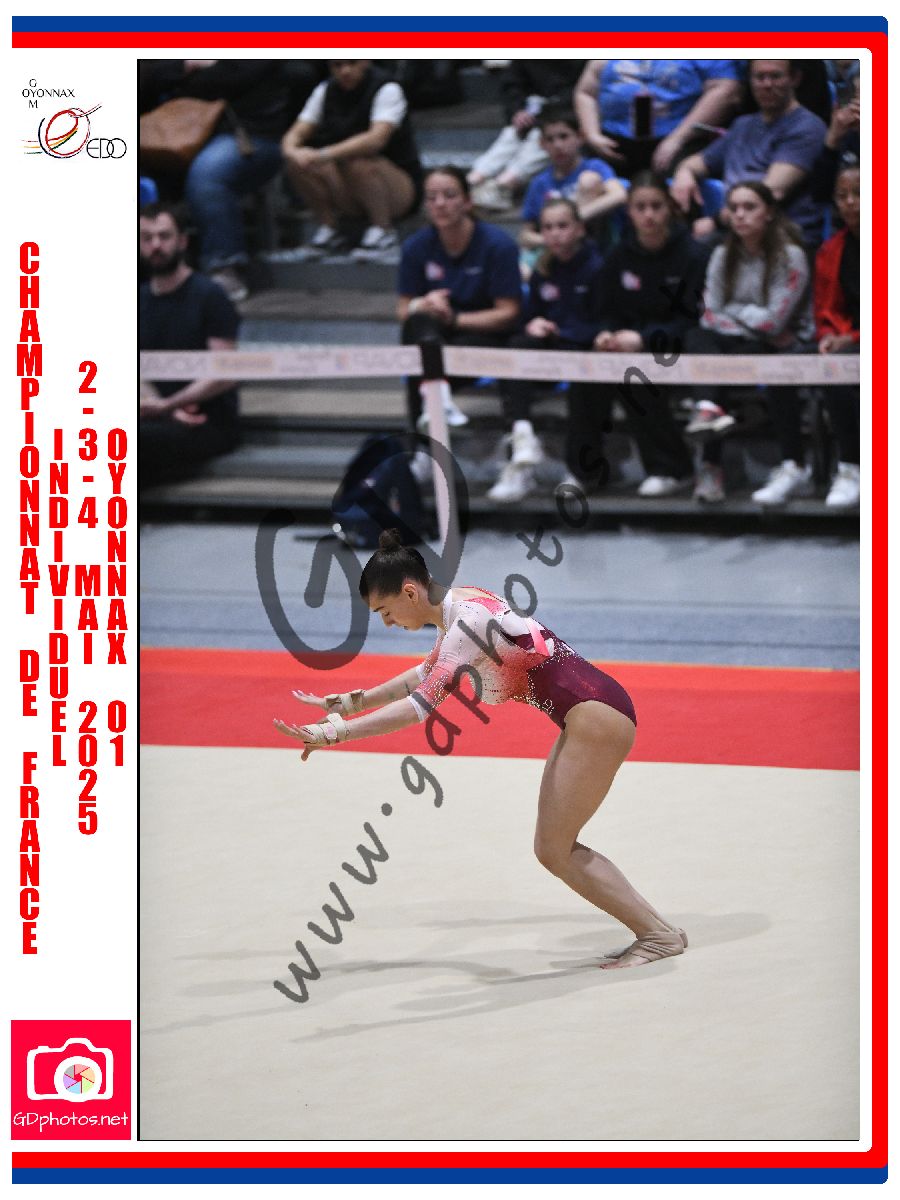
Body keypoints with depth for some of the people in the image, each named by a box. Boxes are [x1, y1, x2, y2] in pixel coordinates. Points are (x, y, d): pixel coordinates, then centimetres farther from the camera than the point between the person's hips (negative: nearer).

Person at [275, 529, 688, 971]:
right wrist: (356, 702, 22)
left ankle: (660, 934, 2)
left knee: (556, 850, -4)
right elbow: (426, 675, 27)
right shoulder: (459, 606, 8)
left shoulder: (469, 621, -21)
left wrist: (336, 732, -24)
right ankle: (653, 932, 10)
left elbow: (422, 704, -26)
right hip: (586, 718, 10)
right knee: (551, 850, 9)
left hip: (597, 718, -10)